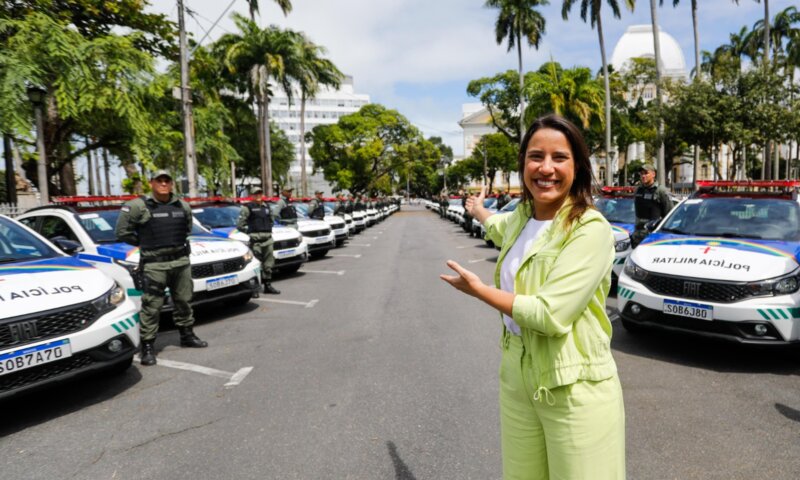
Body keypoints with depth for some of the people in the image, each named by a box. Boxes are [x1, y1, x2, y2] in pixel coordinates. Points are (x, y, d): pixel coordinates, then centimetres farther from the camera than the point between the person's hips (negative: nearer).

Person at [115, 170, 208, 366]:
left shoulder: (182, 206, 8)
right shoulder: (139, 206, -7)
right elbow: (122, 232, -2)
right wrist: (145, 243, 3)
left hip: (181, 260, 5)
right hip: (154, 264, -5)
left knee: (183, 301, 16)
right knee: (151, 306, -4)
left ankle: (187, 335, 31)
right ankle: (147, 346, 3)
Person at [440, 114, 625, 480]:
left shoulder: (590, 229, -18)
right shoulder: (523, 215, 4)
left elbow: (550, 315, -25)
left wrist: (479, 291, -11)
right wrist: (479, 211, 52)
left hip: (574, 389, -6)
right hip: (516, 374, 7)